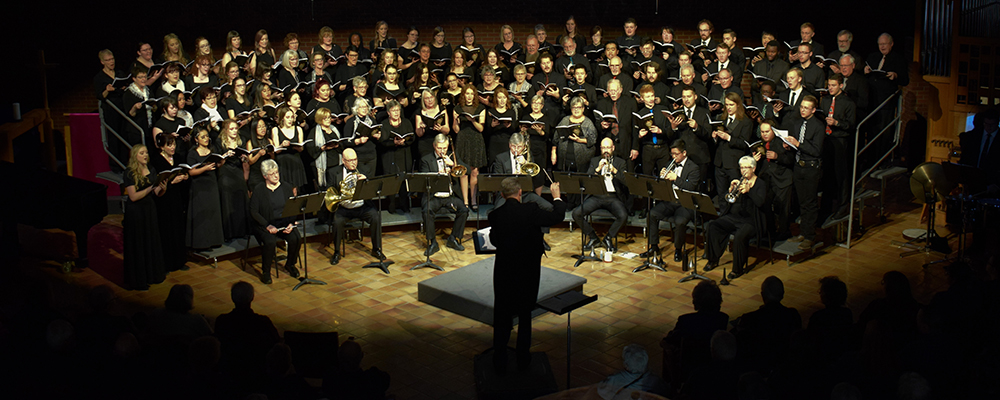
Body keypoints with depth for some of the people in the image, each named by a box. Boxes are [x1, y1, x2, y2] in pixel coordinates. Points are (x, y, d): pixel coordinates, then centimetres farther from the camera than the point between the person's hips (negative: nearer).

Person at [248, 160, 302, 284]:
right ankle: (265, 271, -9)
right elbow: (253, 212, -7)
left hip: (285, 223, 3)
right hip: (265, 225, -3)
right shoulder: (258, 190, -2)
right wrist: (268, 226, -18)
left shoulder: (286, 188, 8)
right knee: (270, 242, -32)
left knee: (296, 239, -23)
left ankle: (290, 264, 5)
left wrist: (291, 223, -10)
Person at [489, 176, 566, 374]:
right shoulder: (531, 210, -16)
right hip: (528, 272, 0)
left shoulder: (495, 215, -9)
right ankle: (523, 359, 26)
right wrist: (557, 197, 8)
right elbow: (556, 217, -6)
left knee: (502, 320, 11)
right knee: (525, 316, 17)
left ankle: (500, 363, 14)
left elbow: (494, 240, 4)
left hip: (504, 272, 1)